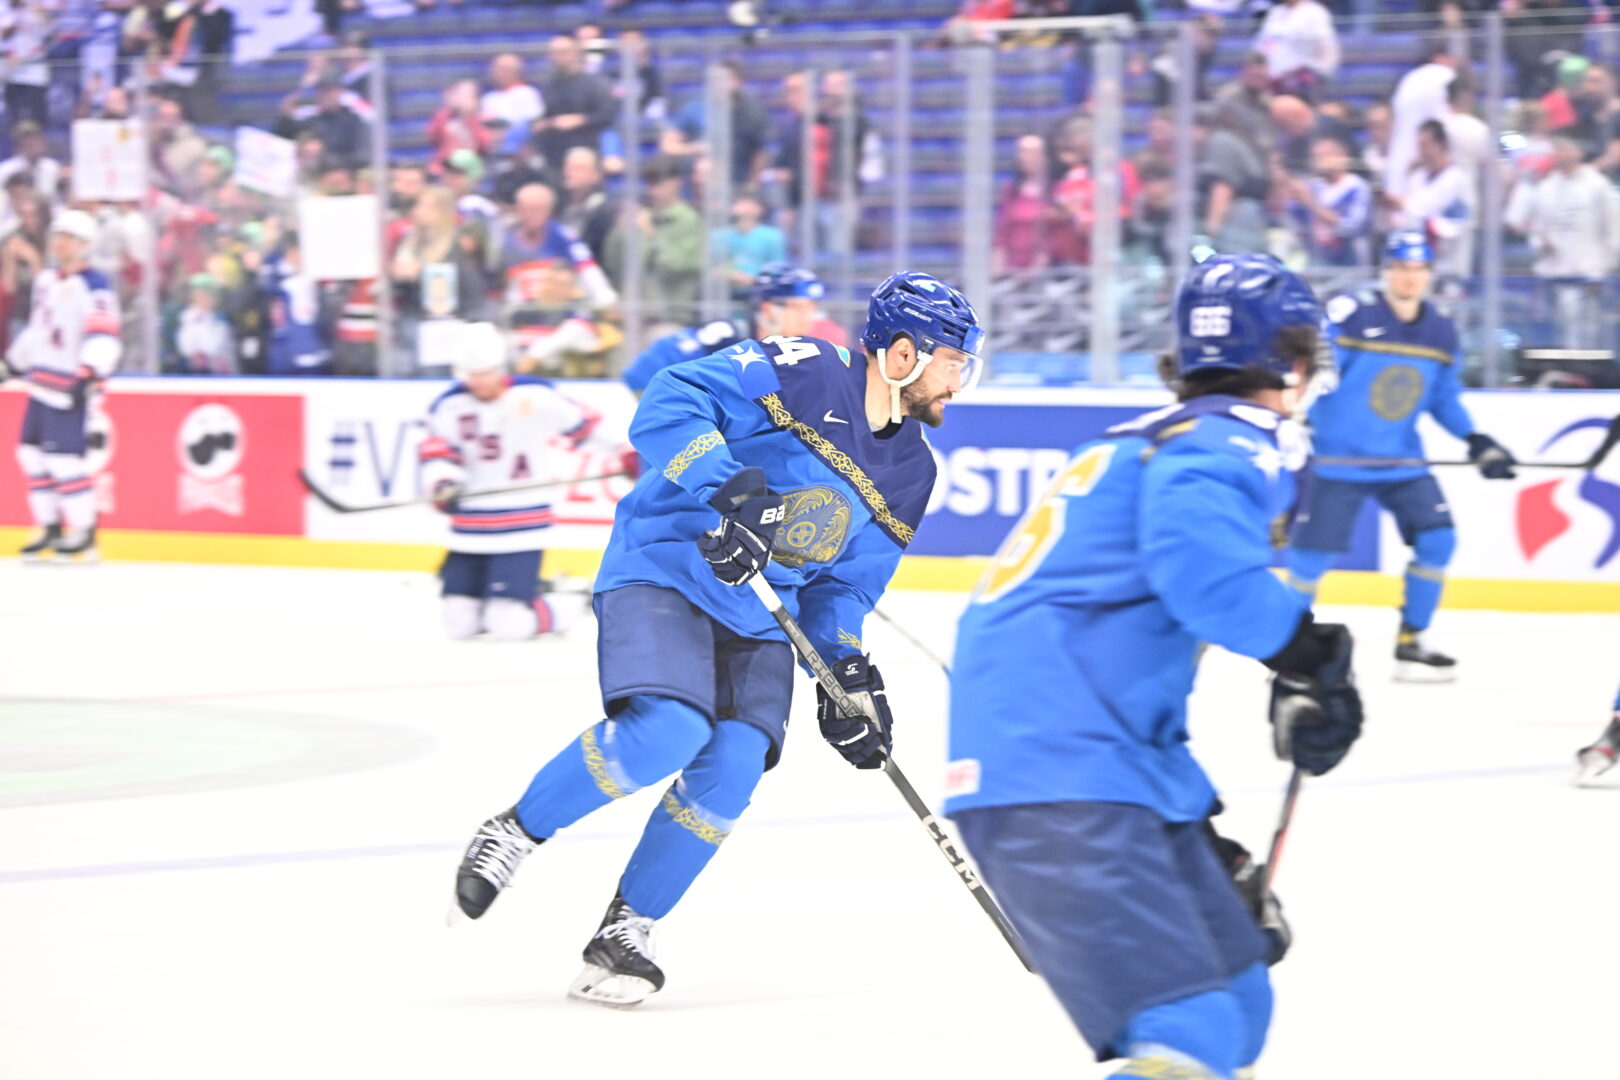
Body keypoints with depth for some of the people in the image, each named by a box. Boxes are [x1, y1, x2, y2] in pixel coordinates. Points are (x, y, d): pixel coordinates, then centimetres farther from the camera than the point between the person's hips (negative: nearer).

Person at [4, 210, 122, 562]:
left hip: (68, 387, -9)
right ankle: (51, 527, 20)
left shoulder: (94, 287, -13)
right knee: (31, 452, 9)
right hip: (41, 381, 9)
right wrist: (14, 361, 31)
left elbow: (104, 336, -23)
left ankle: (84, 533, -2)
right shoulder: (46, 280, 14)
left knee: (64, 459, -12)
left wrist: (88, 375, -34)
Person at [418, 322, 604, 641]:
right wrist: (443, 483, -23)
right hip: (470, 529, 5)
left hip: (522, 529, -5)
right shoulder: (450, 407, 0)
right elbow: (436, 453, -2)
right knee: (459, 623, 1)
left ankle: (570, 605, 14)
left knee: (509, 626, -14)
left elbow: (582, 423, 0)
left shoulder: (535, 398, -9)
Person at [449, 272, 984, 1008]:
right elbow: (669, 403, -20)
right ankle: (512, 836, -5)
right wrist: (726, 488, -33)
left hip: (756, 619, 7)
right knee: (667, 731, -28)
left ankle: (624, 933, 2)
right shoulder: (803, 374, -12)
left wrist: (847, 671, 2)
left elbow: (844, 584, 17)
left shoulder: (910, 476, 10)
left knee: (732, 767, -14)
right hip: (663, 572, -7)